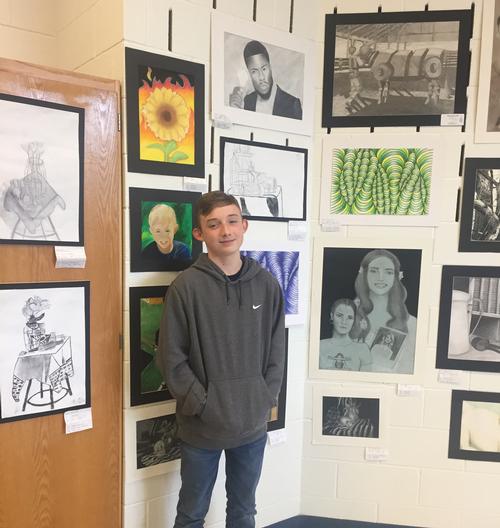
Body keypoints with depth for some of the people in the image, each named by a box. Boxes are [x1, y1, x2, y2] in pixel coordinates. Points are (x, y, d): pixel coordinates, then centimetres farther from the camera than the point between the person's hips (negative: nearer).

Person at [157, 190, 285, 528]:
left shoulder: (267, 285, -2)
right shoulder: (186, 287, -13)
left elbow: (276, 350, 4)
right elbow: (171, 357, -11)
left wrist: (266, 400, -2)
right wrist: (202, 405, -13)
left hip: (253, 424, 3)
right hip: (201, 426, -3)